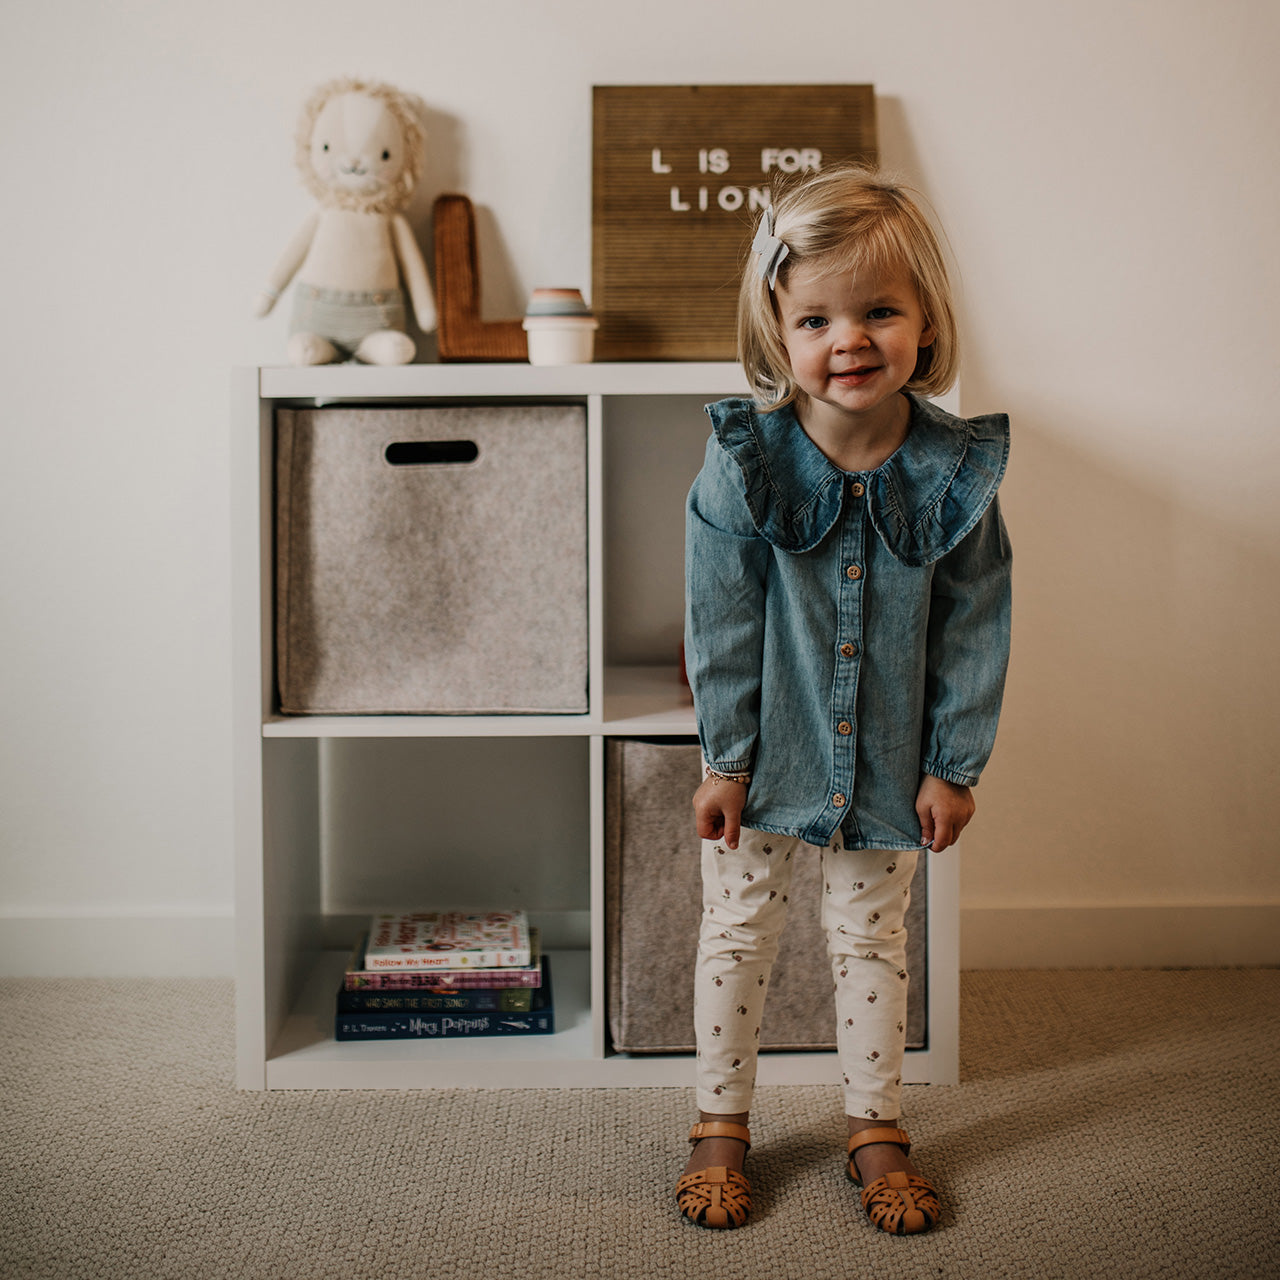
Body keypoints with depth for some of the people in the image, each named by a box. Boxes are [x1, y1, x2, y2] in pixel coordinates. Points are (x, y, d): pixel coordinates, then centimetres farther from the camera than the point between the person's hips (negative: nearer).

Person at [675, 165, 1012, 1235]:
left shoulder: (958, 471, -13)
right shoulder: (742, 465, -17)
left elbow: (973, 630, -5)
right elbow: (721, 624, -11)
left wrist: (954, 766, -4)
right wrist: (727, 757, -9)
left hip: (889, 758, 1)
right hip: (769, 749, -1)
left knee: (871, 936, 15)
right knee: (739, 930, 11)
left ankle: (878, 1127, 32)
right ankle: (722, 1123, 31)